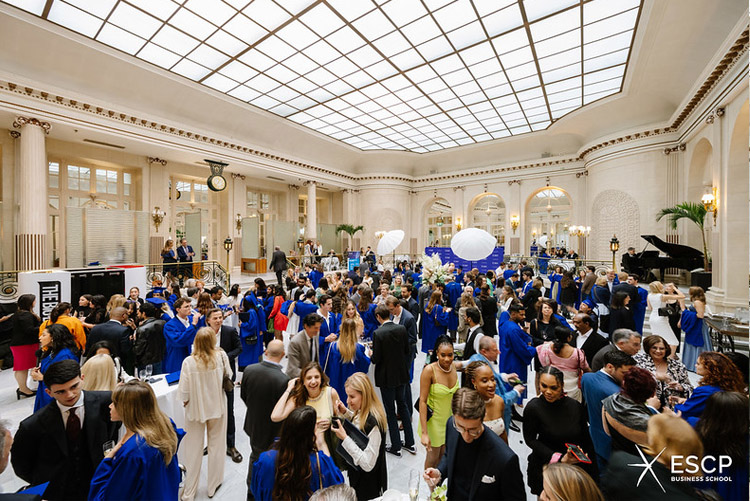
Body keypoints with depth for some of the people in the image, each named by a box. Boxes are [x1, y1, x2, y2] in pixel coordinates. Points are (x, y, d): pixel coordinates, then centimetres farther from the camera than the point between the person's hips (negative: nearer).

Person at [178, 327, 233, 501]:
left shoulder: (189, 362, -21)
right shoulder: (221, 356, -19)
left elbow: (184, 392, -14)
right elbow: (228, 375, -3)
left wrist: (185, 401, 6)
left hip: (196, 408, 0)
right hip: (217, 407, 1)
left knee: (194, 449, 18)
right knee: (216, 446, 20)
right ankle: (213, 486, 37)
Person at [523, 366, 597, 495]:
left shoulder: (575, 406, -11)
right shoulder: (533, 407, -21)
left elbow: (585, 437, 3)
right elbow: (530, 440, -12)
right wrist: (560, 459, -17)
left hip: (578, 466, 3)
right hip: (546, 467, -2)